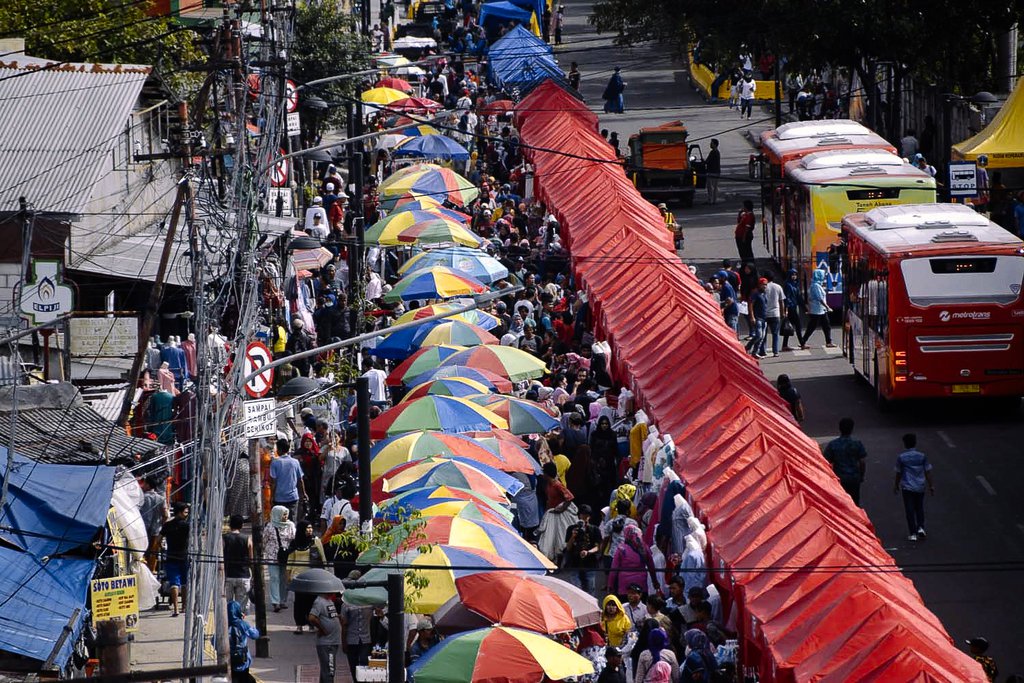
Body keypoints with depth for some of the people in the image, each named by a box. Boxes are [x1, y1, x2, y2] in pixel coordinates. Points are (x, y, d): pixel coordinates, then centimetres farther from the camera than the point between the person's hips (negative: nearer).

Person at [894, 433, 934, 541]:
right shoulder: (922, 456, -3)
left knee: (909, 510, 2)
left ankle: (913, 533, -1)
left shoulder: (901, 457, -6)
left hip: (907, 487, -2)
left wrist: (896, 485, 17)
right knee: (919, 508, 19)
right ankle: (920, 527, 5)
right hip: (920, 487, 2)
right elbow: (927, 472, 1)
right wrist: (931, 485, 9)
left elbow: (898, 473, 2)